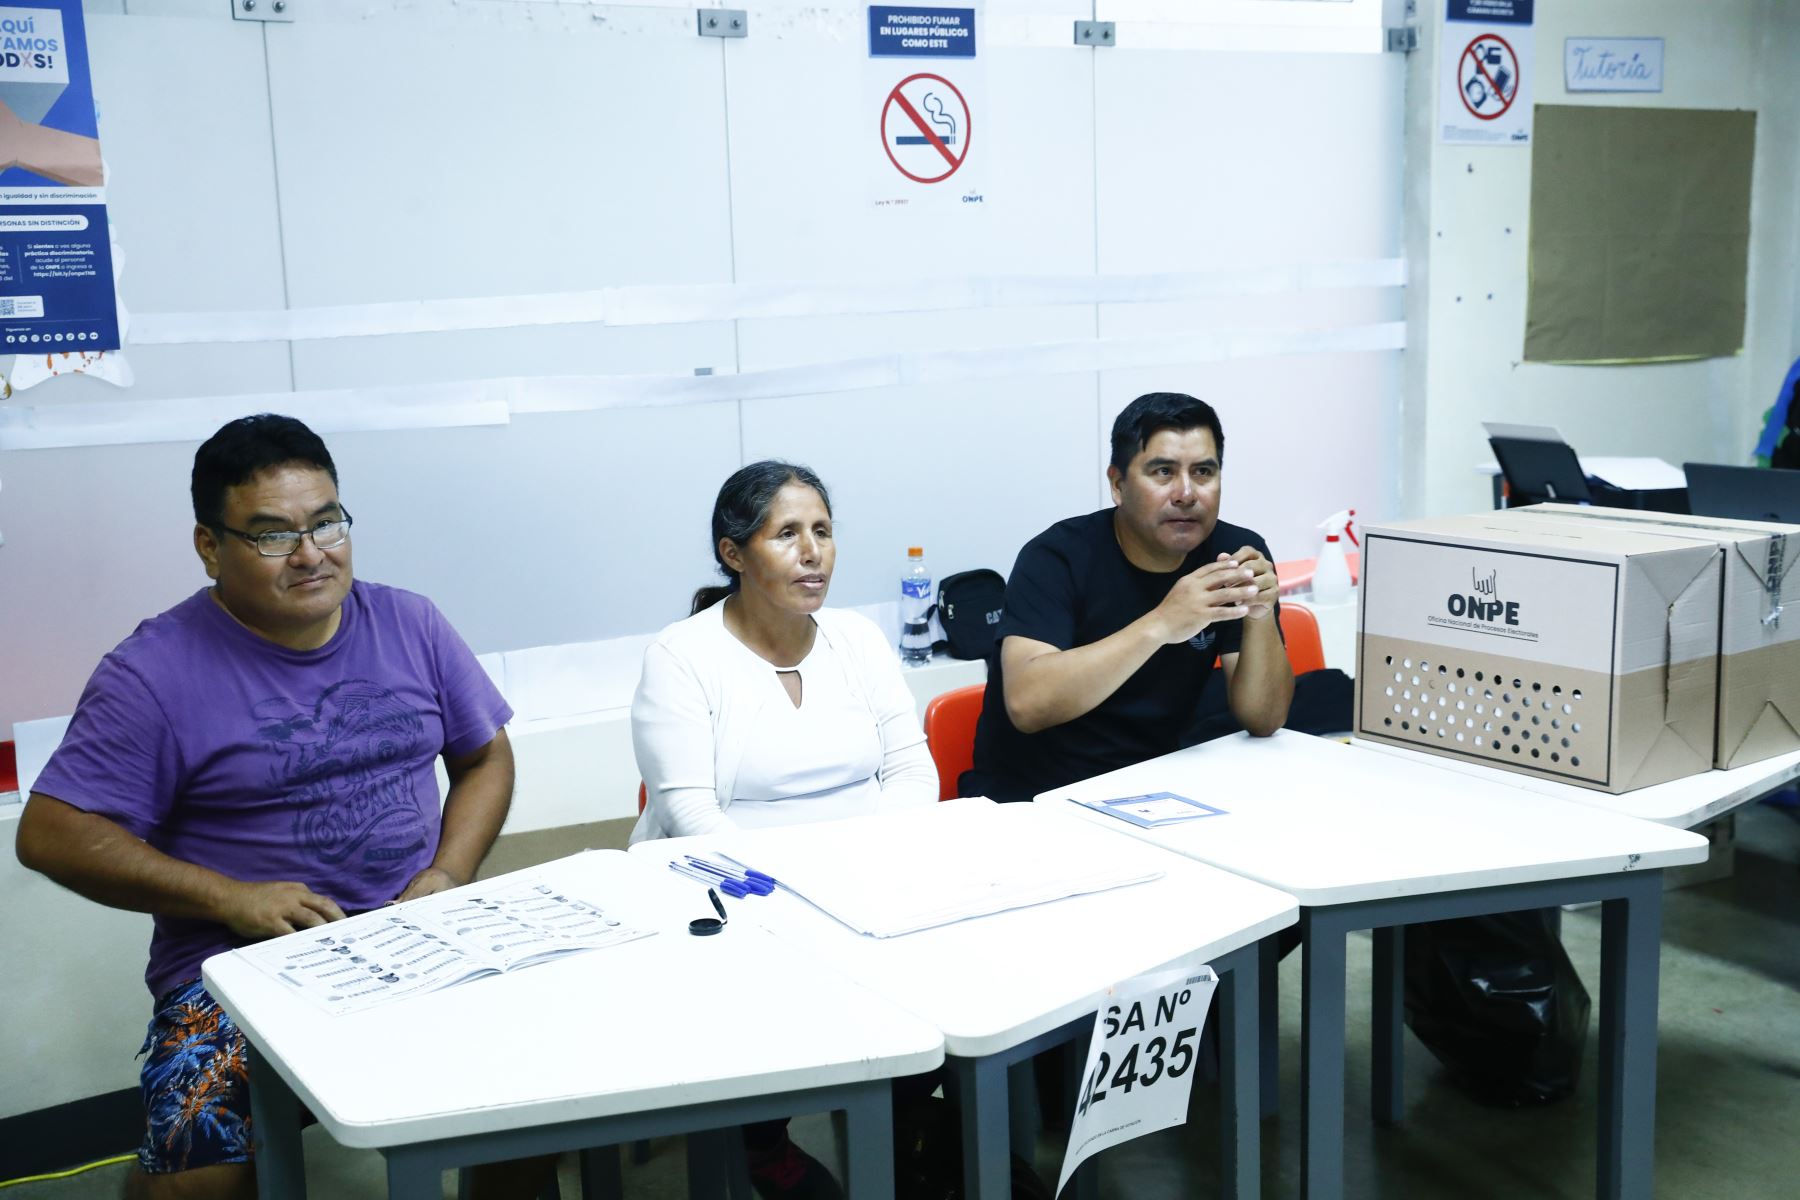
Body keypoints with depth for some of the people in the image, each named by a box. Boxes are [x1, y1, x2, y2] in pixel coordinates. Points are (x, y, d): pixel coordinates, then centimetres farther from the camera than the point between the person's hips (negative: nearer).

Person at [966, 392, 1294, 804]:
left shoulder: (1237, 553, -1)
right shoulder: (1058, 556, -11)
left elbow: (1264, 720, -3)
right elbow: (1026, 705, -26)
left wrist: (1260, 616, -21)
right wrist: (1160, 625, -31)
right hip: (1032, 795, -4)